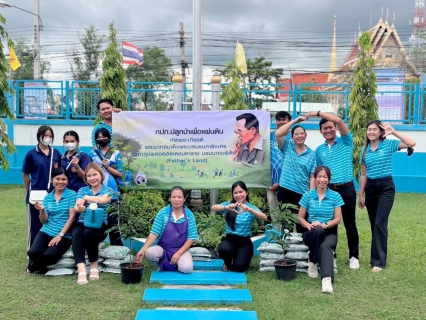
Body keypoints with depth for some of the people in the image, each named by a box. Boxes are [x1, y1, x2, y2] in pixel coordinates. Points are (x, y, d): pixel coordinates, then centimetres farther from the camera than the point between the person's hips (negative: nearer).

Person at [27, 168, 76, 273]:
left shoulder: (72, 195, -1)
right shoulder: (47, 197, 11)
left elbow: (72, 217, -7)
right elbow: (44, 221, 8)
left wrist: (60, 235, -14)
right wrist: (42, 210, -14)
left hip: (64, 234, -3)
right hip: (47, 231, 3)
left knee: (49, 255, -28)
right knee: (33, 253, -24)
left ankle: (34, 265, 7)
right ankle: (39, 264, 12)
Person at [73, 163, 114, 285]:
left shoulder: (108, 190, 6)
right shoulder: (82, 190, 12)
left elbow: (103, 200, -19)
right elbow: (77, 208, -5)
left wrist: (86, 198, -8)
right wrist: (80, 207, -29)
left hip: (100, 225, -2)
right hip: (82, 223, 2)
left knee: (88, 232, -35)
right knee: (76, 233, -33)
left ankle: (94, 264, -16)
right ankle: (81, 269, -45)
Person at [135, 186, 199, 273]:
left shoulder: (189, 215, -4)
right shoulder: (163, 213, -6)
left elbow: (191, 237, -4)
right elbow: (154, 233, -9)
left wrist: (179, 253, -15)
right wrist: (143, 249, -23)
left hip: (181, 250, 0)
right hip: (162, 248, 1)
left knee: (187, 268, -30)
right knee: (149, 253, -31)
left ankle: (175, 264, 7)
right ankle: (163, 266, 2)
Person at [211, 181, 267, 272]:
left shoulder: (251, 207, -2)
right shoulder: (229, 204, 1)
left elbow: (264, 218, -22)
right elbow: (213, 207, -17)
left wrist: (249, 210, -40)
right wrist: (227, 207, -38)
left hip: (244, 241, -1)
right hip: (229, 239, 1)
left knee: (238, 267, -22)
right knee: (224, 250, -33)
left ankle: (245, 260, 17)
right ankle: (227, 262, 4)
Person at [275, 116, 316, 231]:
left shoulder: (311, 154, 4)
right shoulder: (287, 147, 4)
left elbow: (312, 177, 0)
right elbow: (278, 134, -14)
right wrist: (295, 121, -12)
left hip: (302, 193, 0)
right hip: (285, 191, 0)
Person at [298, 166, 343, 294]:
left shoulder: (335, 196, 4)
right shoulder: (307, 195, 6)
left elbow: (337, 219, 0)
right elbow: (300, 217, 8)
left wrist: (325, 225, -20)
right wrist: (308, 225, -14)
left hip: (330, 232, -1)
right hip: (311, 233, 1)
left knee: (326, 246, -37)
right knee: (317, 230, -38)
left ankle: (327, 279, -55)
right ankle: (312, 262, -18)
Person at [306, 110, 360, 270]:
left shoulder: (346, 142, 1)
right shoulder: (319, 150, 11)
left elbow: (339, 121, -14)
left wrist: (318, 113, -12)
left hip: (346, 189, -3)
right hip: (328, 190, 3)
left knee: (350, 224, 5)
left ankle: (354, 256, 17)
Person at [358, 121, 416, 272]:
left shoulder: (389, 144, -4)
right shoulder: (364, 151, 7)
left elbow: (412, 143, -18)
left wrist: (394, 132, -21)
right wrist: (361, 195, 10)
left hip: (386, 187, -4)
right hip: (370, 188, 4)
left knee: (380, 223, -12)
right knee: (374, 225, 8)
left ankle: (379, 261, -7)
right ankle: (377, 257, 19)